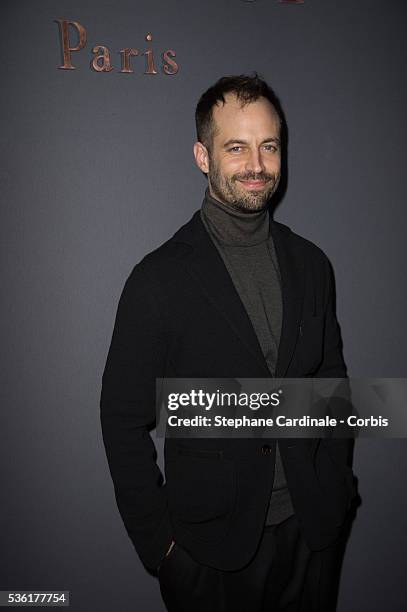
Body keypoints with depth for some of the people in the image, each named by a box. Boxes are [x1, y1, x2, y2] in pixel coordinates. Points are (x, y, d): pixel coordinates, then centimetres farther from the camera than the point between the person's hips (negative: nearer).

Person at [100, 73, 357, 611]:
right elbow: (124, 421, -10)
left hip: (312, 530, 4)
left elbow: (333, 384, 8)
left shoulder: (311, 265, -1)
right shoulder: (159, 280, -15)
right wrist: (158, 540, -8)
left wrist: (336, 493, 7)